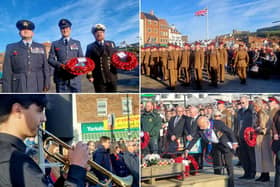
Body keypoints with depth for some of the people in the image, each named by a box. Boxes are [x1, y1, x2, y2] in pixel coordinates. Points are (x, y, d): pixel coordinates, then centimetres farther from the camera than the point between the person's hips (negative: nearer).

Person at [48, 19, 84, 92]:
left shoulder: (77, 43, 17)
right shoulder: (55, 44, 13)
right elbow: (50, 59, 5)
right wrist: (60, 65, -13)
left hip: (74, 77, 1)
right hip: (61, 78, -1)